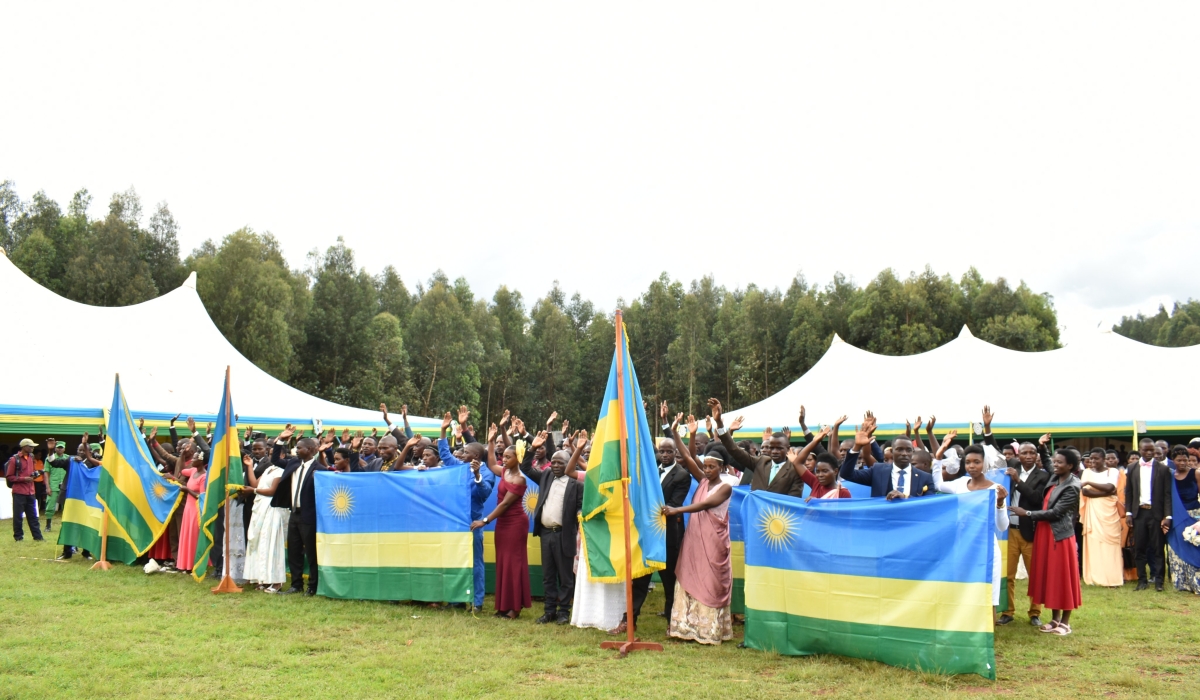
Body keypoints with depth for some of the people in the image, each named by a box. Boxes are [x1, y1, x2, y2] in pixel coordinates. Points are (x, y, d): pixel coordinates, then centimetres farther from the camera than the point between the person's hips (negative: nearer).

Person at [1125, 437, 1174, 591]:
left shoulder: (1163, 469, 0)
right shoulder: (1132, 469, 7)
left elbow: (1167, 494, -3)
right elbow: (1128, 492, 9)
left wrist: (1167, 516, -9)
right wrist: (1128, 513, 1)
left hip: (1156, 513, -2)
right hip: (1139, 513, 2)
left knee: (1157, 547, 2)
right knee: (1139, 548, 4)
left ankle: (1158, 580, 9)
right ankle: (1142, 580, 10)